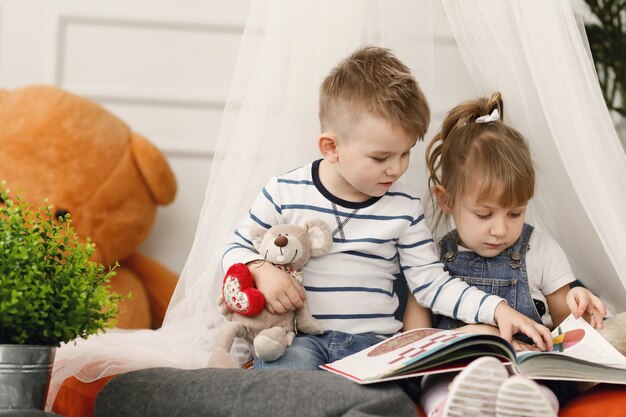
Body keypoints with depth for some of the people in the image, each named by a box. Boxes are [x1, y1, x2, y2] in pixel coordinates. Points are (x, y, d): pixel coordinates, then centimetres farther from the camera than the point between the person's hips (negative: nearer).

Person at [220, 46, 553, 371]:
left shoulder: (403, 208, 7)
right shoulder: (286, 193, 1)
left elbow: (432, 283, 10)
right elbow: (236, 249, 11)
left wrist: (497, 310, -3)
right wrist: (262, 271, -12)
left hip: (373, 344, 2)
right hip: (296, 338, -2)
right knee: (290, 367, -37)